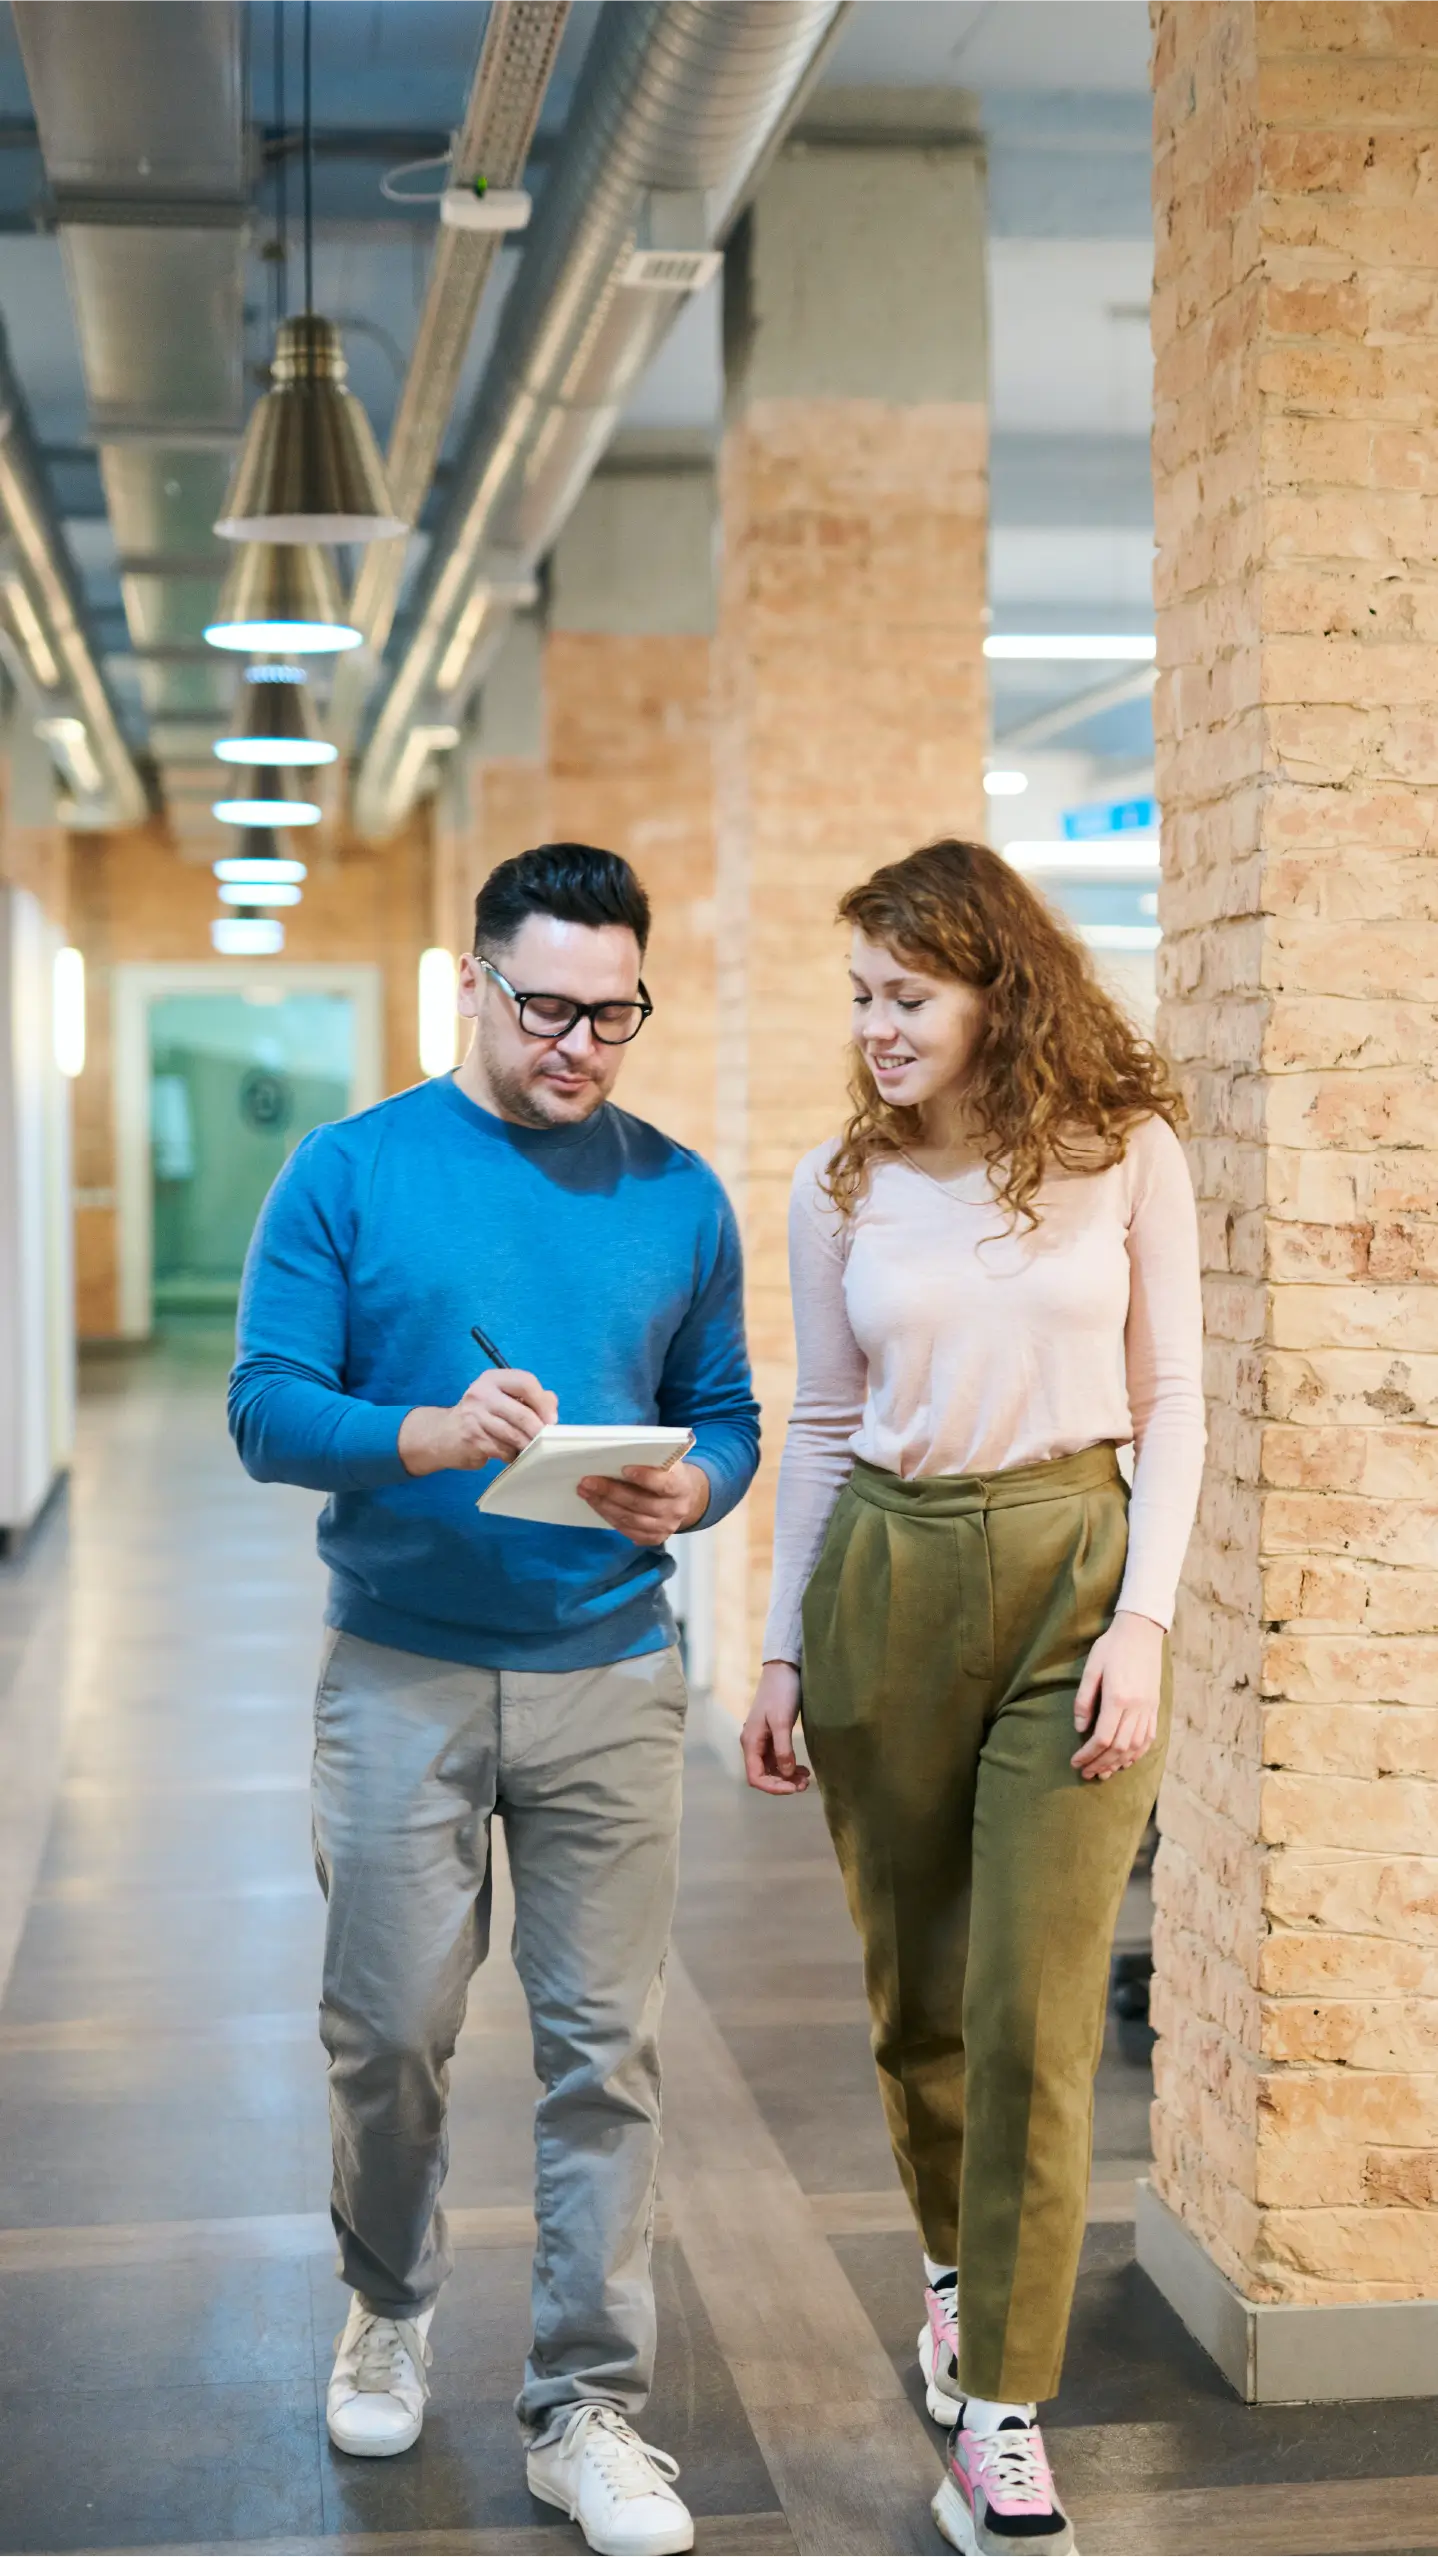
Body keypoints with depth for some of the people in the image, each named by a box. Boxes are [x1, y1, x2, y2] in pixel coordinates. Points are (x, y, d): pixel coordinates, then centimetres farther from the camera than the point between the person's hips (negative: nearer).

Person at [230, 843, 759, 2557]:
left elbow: (727, 1416, 9)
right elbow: (266, 1406, -7)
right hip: (401, 1672, -1)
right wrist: (431, 1434, -24)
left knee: (603, 2047, 4)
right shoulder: (348, 1173, -1)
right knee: (388, 2032, 8)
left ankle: (585, 2411, 17)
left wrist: (688, 1492, -14)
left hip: (610, 1672, 1)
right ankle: (389, 2307, 37)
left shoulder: (678, 1195, 6)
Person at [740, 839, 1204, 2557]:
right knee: (913, 1992, 13)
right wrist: (782, 1651, 8)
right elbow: (820, 1430, 9)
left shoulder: (1124, 1156, -2)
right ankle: (959, 2269, 40)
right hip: (886, 1581, 3)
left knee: (1036, 2015, -6)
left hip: (1072, 1571, -2)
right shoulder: (838, 1190, 4)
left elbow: (1170, 1404, 0)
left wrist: (1140, 1623, -9)